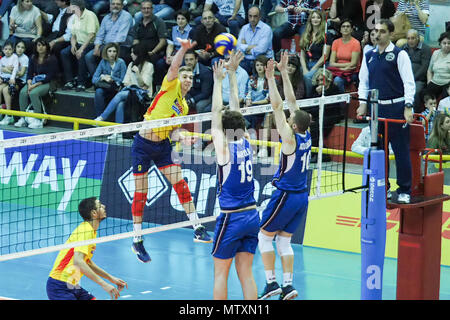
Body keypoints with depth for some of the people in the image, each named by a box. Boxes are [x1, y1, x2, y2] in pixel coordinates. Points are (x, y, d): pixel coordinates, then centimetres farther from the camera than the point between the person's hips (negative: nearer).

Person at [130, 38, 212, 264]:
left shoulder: (184, 107, 12)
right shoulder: (170, 86, -3)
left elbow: (174, 131, 8)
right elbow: (174, 67, -20)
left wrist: (183, 138, -13)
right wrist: (183, 49, -36)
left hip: (163, 147, 5)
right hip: (143, 145, -5)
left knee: (180, 184, -7)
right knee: (140, 193, -1)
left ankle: (197, 230, -5)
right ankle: (137, 240, 9)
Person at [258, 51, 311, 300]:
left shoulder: (290, 139, -18)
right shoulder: (306, 136, 1)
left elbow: (277, 106, -20)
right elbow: (291, 101, 6)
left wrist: (271, 78, -18)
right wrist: (284, 72, 9)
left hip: (286, 196, -7)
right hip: (302, 197, 7)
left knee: (264, 236, 4)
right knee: (284, 240, 12)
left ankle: (271, 282, 0)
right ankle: (287, 285, 4)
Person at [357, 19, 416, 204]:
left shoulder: (399, 55, -4)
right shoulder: (369, 56, 11)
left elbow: (409, 83, -8)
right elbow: (363, 81, 19)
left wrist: (408, 107, -16)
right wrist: (363, 104, 8)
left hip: (396, 107, -5)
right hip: (376, 108, 5)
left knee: (401, 150, -3)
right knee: (378, 150, 8)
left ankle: (404, 191, 3)